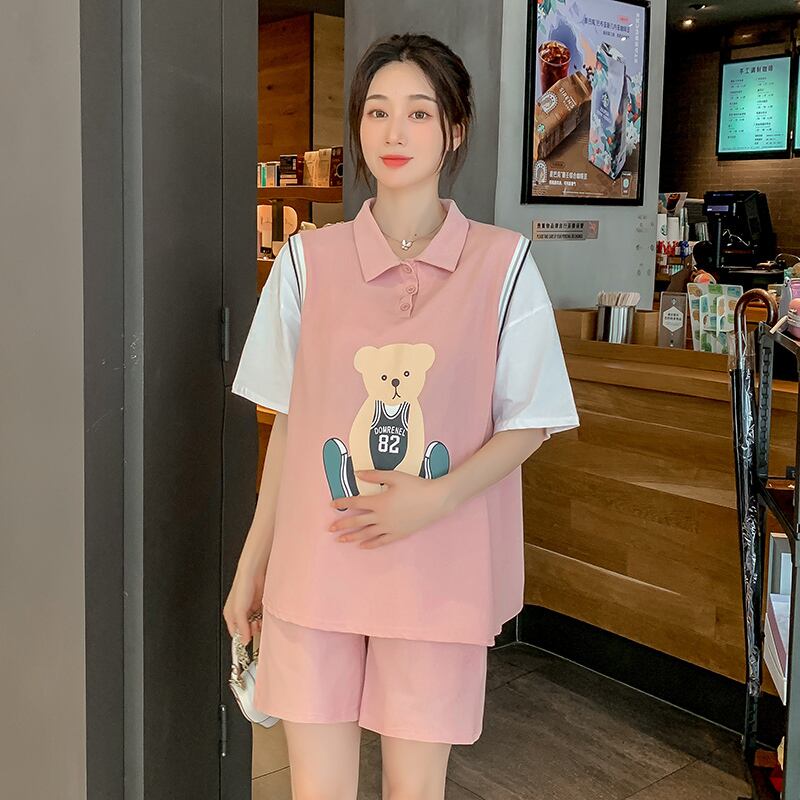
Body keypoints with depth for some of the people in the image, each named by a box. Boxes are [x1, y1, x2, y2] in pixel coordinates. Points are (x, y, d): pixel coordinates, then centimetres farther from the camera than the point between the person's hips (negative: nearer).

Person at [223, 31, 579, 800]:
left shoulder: (502, 263, -4)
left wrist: (435, 497, -16)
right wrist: (251, 564, 8)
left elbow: (527, 425, 0)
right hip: (314, 569, 1)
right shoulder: (308, 258, 0)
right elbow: (288, 422, 6)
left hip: (439, 573, -1)